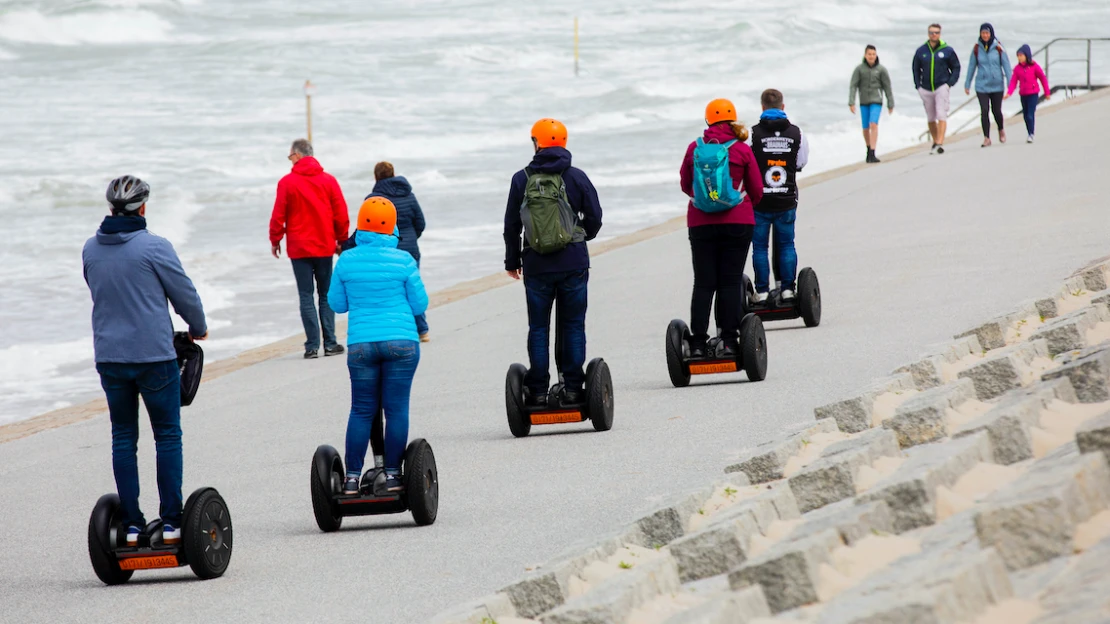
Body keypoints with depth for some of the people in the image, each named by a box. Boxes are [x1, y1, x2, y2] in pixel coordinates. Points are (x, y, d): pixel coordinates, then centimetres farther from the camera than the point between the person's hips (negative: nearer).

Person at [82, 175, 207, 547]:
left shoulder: (91, 249, 3)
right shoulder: (154, 247, -12)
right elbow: (184, 293, -4)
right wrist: (198, 328, 15)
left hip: (109, 357, 4)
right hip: (154, 354, -4)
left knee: (123, 437, 10)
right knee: (167, 435, 5)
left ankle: (131, 522, 8)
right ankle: (171, 521, 1)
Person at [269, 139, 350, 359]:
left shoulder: (287, 182, -7)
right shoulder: (328, 180, 1)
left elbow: (278, 216, -5)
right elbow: (341, 214, 3)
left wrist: (275, 240, 9)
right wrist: (341, 240, 15)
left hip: (299, 248, -2)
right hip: (325, 247, 2)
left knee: (306, 296, 2)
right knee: (326, 295, 11)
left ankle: (312, 345, -3)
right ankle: (330, 343, 7)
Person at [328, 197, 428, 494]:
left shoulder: (347, 261, 0)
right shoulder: (403, 260, -5)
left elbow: (337, 304, 10)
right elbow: (419, 305, 2)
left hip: (360, 344, 2)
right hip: (401, 342, -2)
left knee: (362, 411, 10)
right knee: (396, 409, 4)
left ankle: (352, 477, 8)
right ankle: (392, 475, 4)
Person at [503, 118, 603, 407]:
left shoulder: (522, 180, 0)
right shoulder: (576, 177, -2)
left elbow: (511, 224, 5)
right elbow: (594, 218, 3)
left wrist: (512, 260, 17)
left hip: (536, 264, 0)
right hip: (573, 263, 0)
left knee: (538, 328, 6)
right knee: (573, 326, 6)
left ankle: (538, 390, 4)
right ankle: (572, 386, 3)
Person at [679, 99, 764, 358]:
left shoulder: (694, 148, 1)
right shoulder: (742, 150, -3)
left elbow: (685, 184, 10)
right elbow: (756, 190, 4)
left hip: (700, 223, 1)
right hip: (737, 221, -1)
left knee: (703, 283, 5)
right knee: (730, 282, 2)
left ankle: (698, 342, 0)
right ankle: (728, 341, -4)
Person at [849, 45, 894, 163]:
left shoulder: (881, 69, -5)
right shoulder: (859, 69, -4)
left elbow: (887, 87, 0)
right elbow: (853, 86, -5)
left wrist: (891, 104, 3)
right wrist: (851, 103, -13)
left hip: (876, 101, -2)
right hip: (864, 102, 2)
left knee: (873, 125, -19)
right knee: (866, 128, 10)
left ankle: (872, 154, -23)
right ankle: (869, 149, 36)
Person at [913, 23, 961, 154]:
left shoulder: (947, 51, 0)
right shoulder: (921, 51, 5)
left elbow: (956, 67, 7)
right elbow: (916, 69, 14)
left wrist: (950, 83, -4)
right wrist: (918, 86, 4)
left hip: (942, 87, -3)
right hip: (926, 89, 3)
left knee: (941, 115, -13)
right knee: (931, 118, 9)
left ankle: (940, 144, -19)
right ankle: (935, 142, 24)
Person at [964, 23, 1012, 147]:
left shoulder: (998, 47, -5)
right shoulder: (977, 48, -1)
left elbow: (1006, 65, -3)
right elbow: (972, 67, 6)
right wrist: (967, 84, 8)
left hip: (997, 85, -1)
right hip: (982, 85, 1)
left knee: (997, 111, 6)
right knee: (984, 112, -7)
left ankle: (1001, 129, 36)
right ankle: (986, 138, 1)